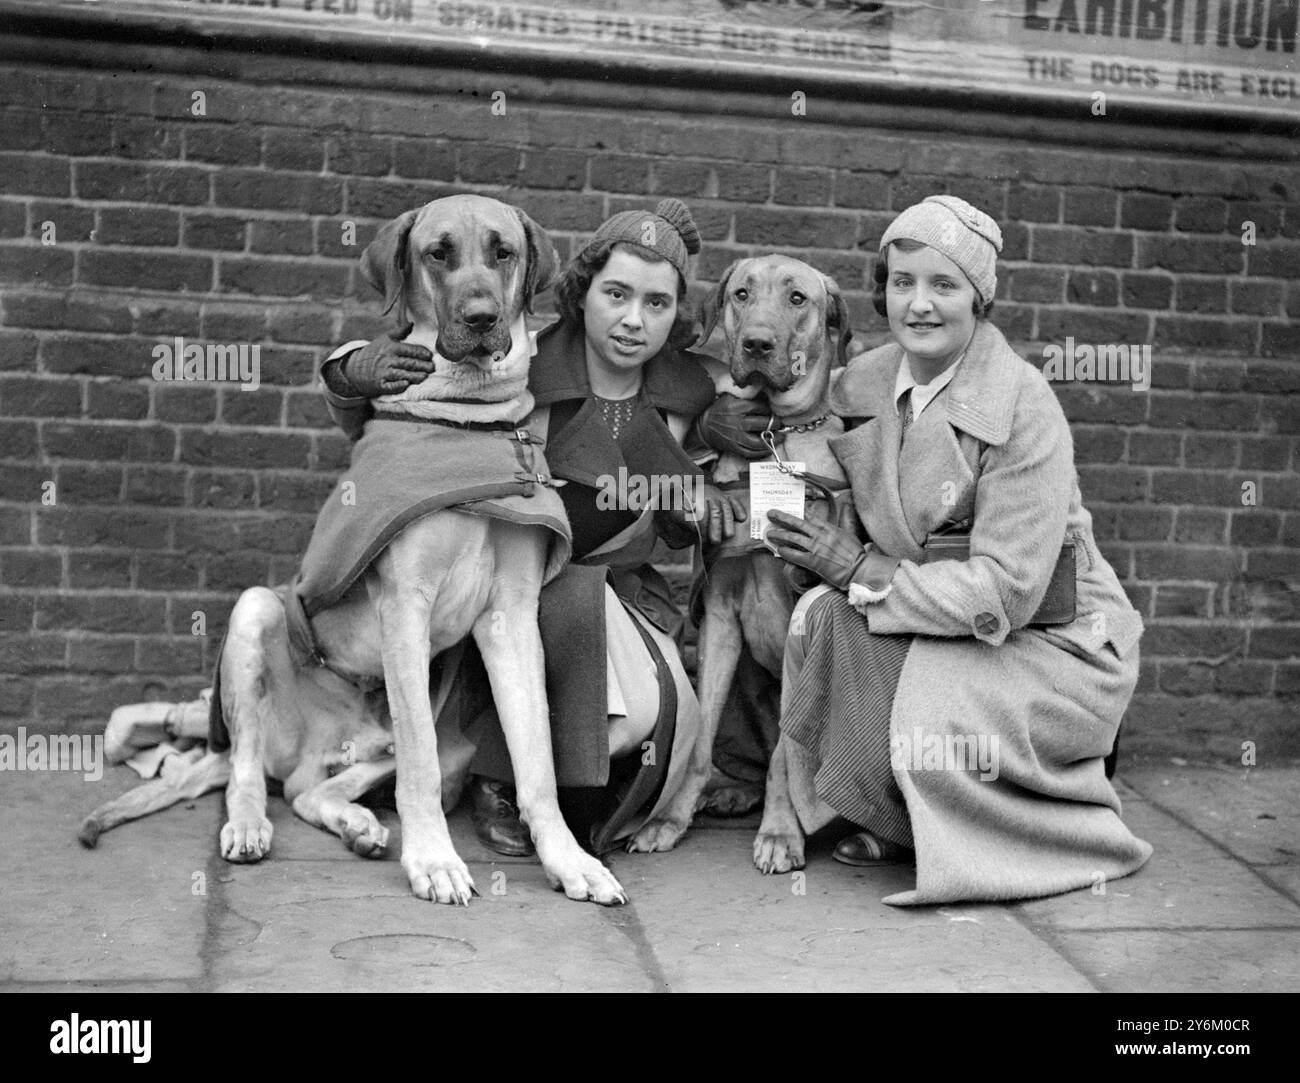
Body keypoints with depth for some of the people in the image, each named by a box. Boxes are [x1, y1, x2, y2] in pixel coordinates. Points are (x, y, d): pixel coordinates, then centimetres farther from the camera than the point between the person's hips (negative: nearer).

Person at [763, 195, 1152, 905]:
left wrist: (860, 571, -23)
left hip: (1054, 642, -5)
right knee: (822, 615, -22)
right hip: (927, 626, 6)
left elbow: (1007, 593, -25)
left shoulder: (1024, 406, -20)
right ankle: (890, 819, 0)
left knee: (922, 727, -30)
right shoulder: (862, 382, -1)